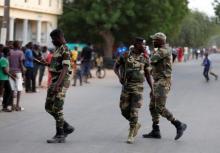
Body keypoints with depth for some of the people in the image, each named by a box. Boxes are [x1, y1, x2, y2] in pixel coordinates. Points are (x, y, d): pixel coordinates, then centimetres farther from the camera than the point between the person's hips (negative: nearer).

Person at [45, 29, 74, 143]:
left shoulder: (64, 50, -14)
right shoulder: (58, 49, 16)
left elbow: (65, 68, -23)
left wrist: (57, 84, -30)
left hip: (61, 82, -10)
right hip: (55, 80, 10)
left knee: (57, 109, -8)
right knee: (49, 107, 10)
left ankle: (60, 136, -1)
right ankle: (67, 127, 18)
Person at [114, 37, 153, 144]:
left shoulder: (145, 58, 1)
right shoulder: (125, 55, -2)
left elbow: (147, 74, 9)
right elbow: (116, 67, 6)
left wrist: (152, 89, 7)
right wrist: (119, 77, -14)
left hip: (138, 87, -1)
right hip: (126, 86, 1)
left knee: (134, 111, -11)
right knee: (125, 111, 5)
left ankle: (131, 136, -3)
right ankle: (135, 125, 33)